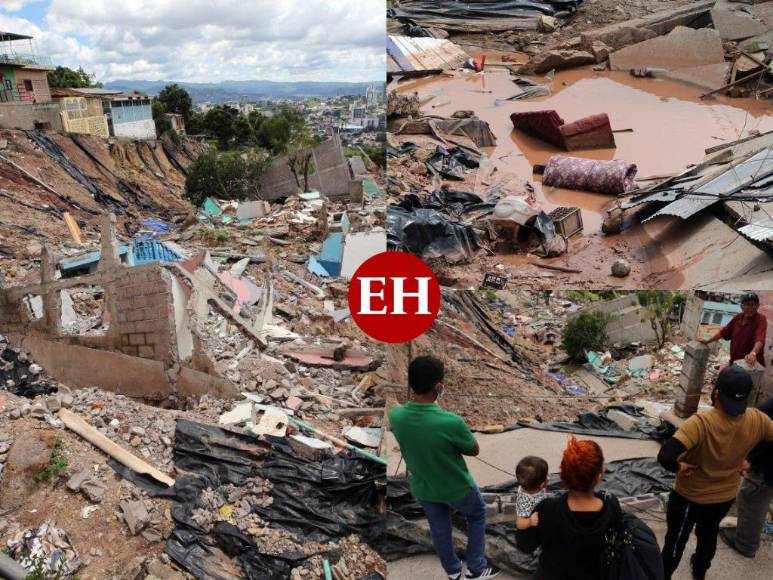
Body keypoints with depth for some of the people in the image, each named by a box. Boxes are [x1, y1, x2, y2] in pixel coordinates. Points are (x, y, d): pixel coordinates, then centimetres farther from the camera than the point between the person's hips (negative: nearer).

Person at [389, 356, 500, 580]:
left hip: (422, 487, 4)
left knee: (439, 528, 29)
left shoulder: (395, 416, -24)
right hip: (457, 488, -4)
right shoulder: (451, 422, -38)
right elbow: (474, 450, -17)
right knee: (477, 515, 29)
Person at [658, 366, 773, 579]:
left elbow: (665, 456, -47)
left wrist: (679, 467, -25)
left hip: (689, 497, -5)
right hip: (725, 497, 5)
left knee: (676, 540, 20)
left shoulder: (701, 423, -39)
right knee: (709, 534, 34)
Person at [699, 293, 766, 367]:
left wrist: (753, 353, -50)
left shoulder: (761, 319, -14)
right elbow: (724, 332, 18)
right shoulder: (738, 317, 4)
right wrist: (708, 341, 19)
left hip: (752, 364, -6)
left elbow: (760, 339, -32)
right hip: (734, 362, 6)